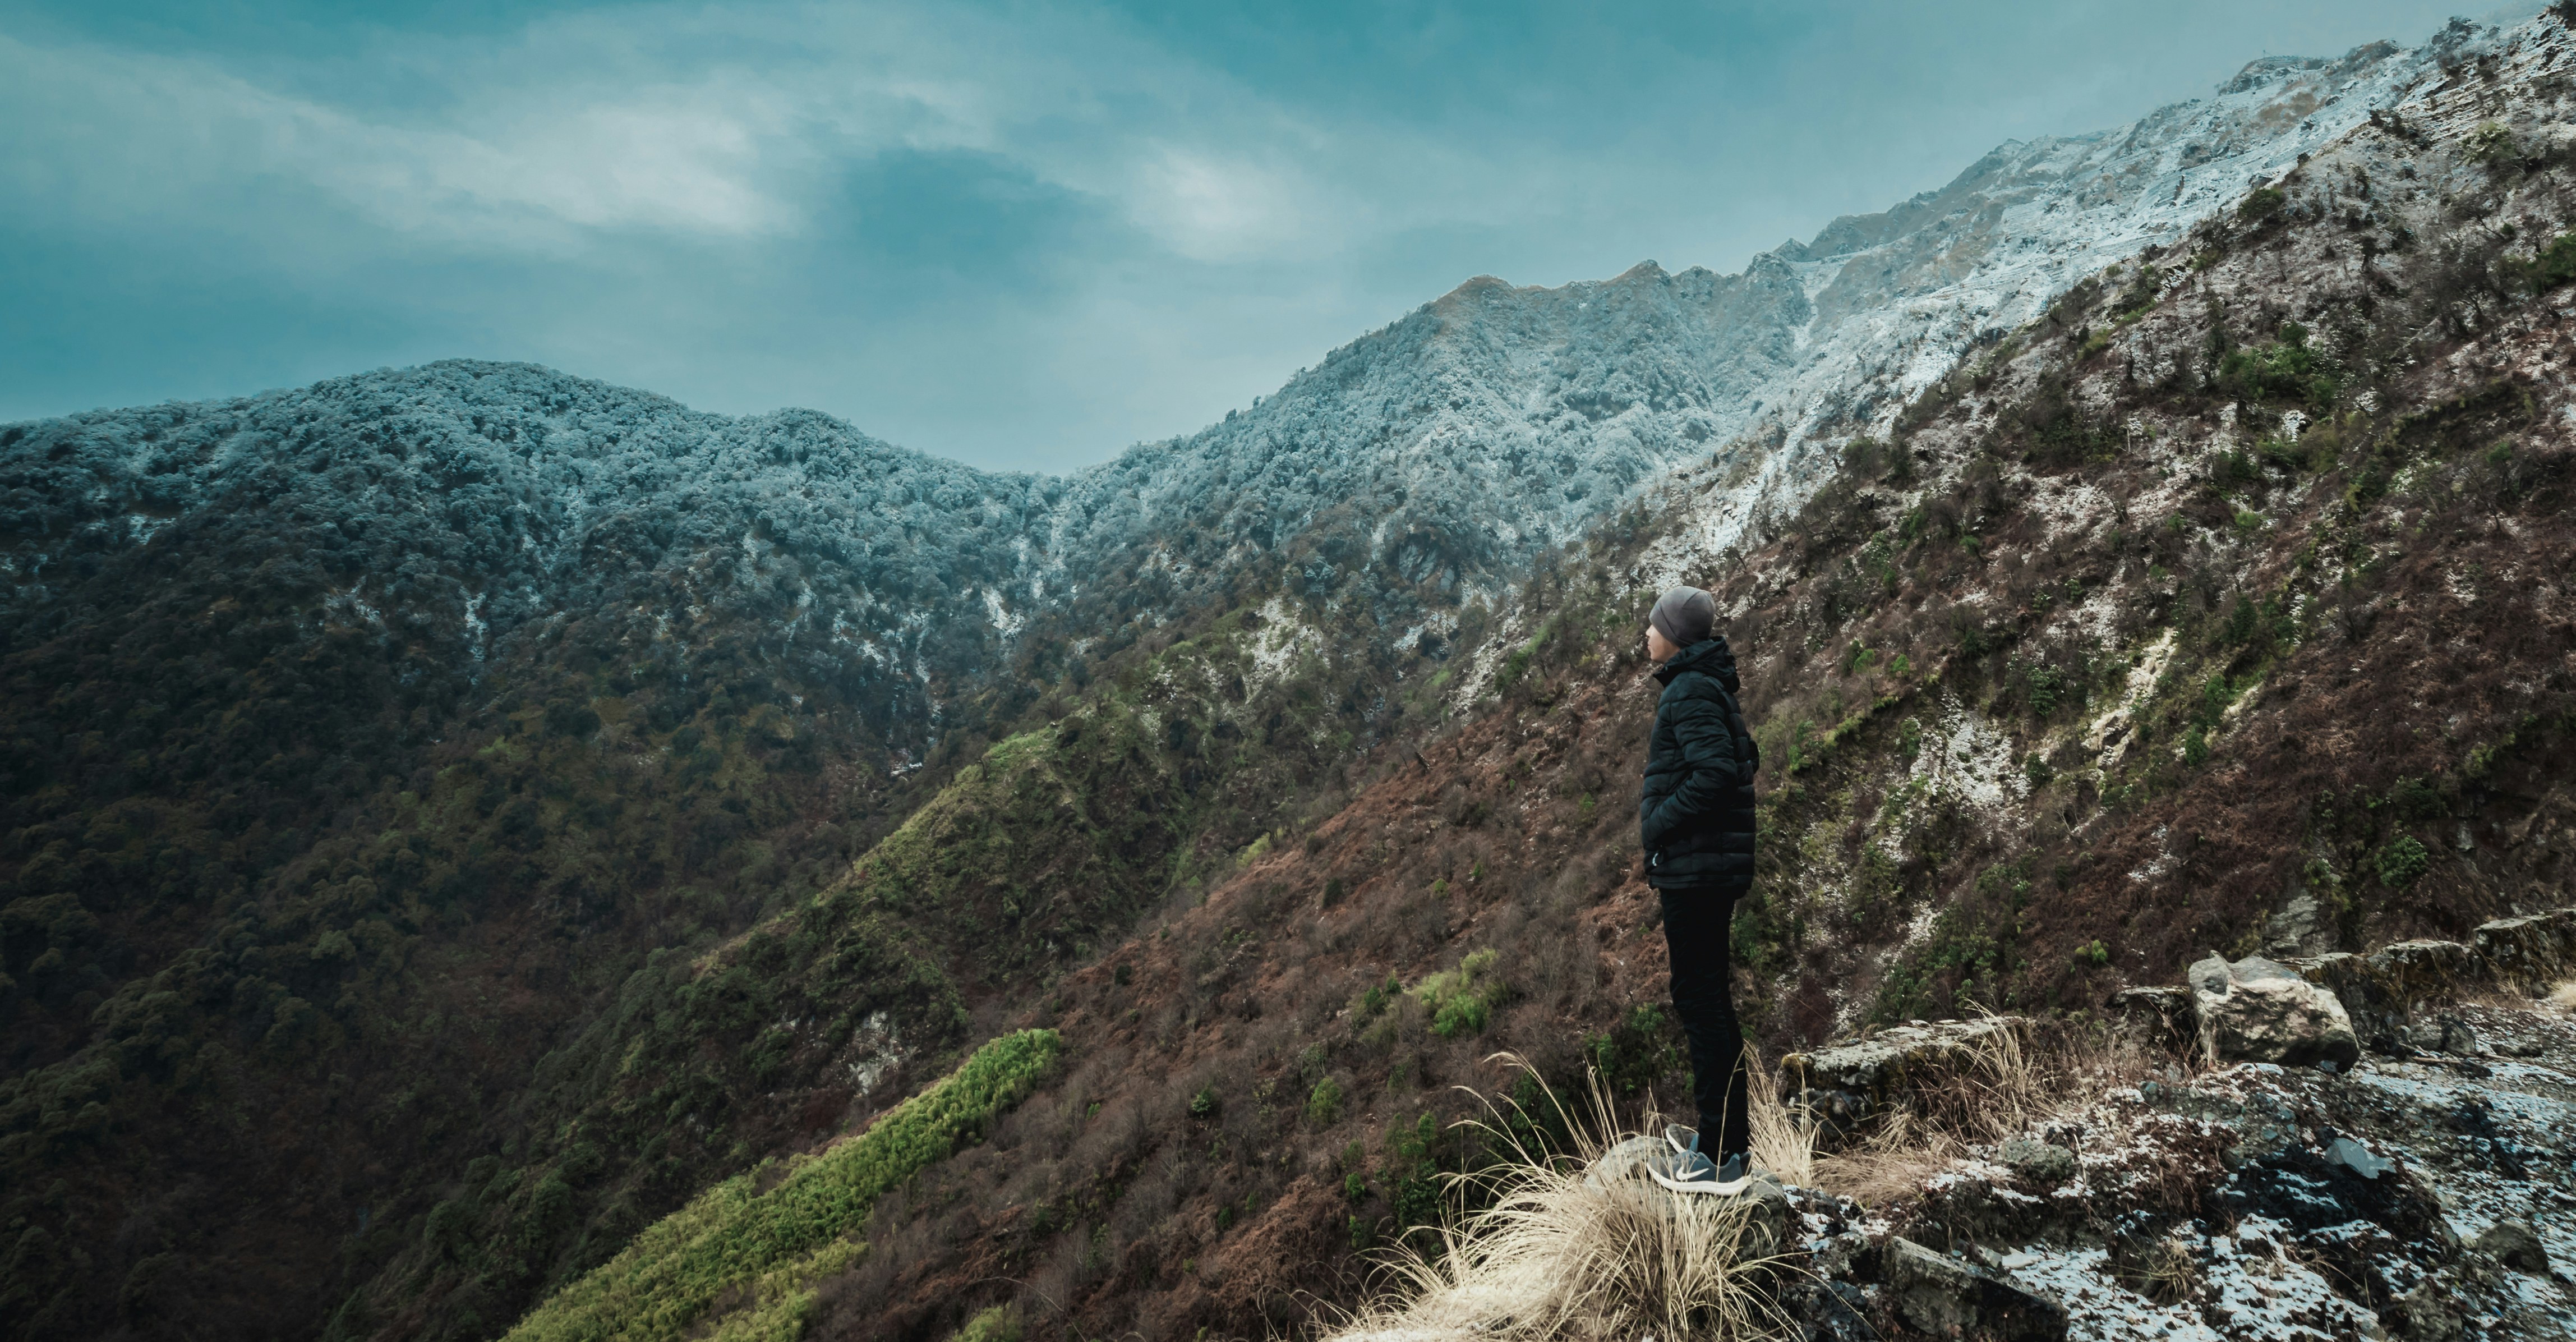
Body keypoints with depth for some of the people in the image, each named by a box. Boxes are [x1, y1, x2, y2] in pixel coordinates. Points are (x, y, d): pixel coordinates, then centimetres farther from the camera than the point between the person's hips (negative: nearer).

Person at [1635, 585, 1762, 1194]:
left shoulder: (1690, 691, -14)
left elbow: (1716, 772, -27)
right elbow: (1742, 762, 22)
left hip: (1694, 866, -10)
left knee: (1701, 1002, -5)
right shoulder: (1708, 688, 16)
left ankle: (1723, 1158, 1)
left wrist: (1658, 825, -16)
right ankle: (1727, 1132, 27)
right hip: (1712, 868, 10)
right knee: (1709, 999, 17)